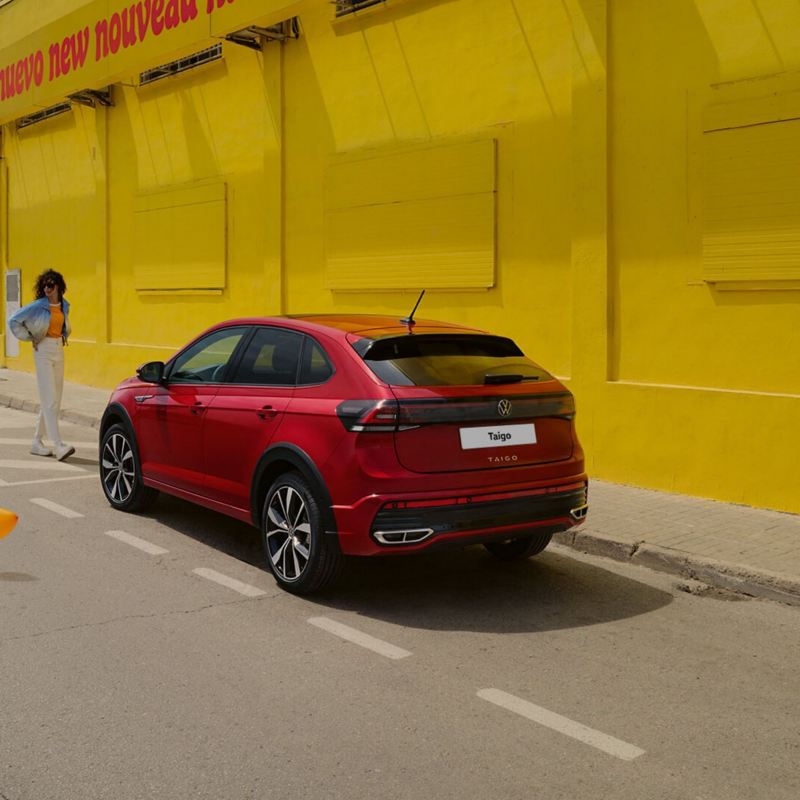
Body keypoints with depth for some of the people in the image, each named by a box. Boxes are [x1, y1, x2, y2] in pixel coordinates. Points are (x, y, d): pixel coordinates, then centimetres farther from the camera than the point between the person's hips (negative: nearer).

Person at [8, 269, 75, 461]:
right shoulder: (39, 306, -9)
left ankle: (37, 442, 18)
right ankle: (58, 445, -18)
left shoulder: (64, 305, 8)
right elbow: (14, 320, -7)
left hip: (59, 351, 7)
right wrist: (30, 338, -6)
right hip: (43, 351, -7)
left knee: (54, 399, 8)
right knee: (50, 398, -12)